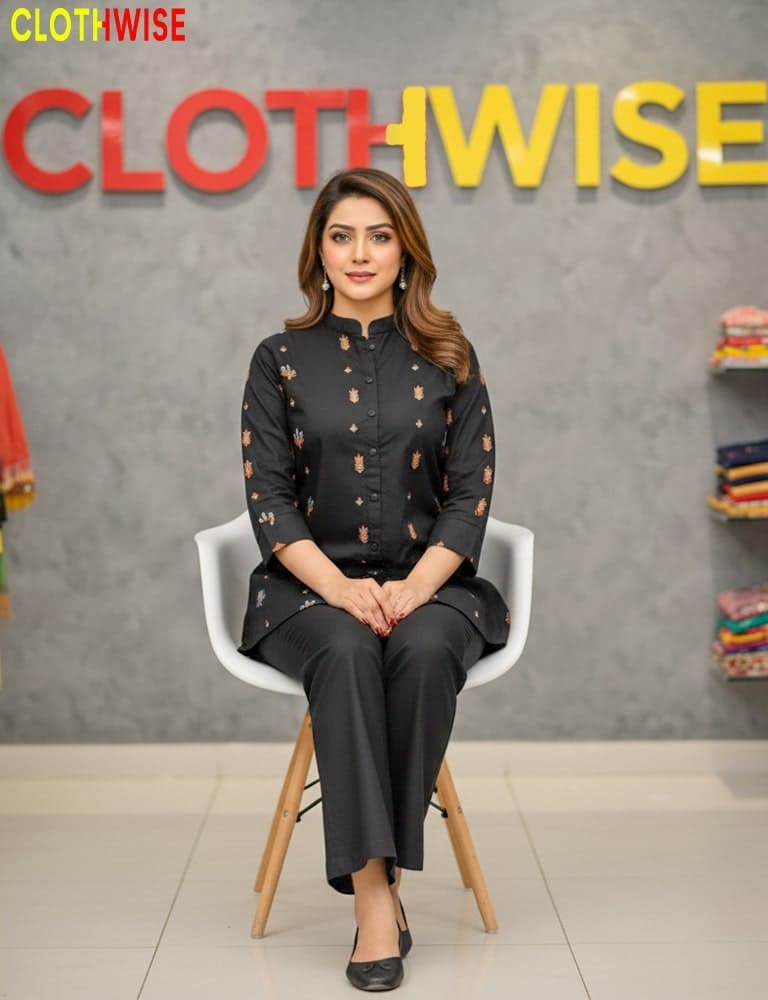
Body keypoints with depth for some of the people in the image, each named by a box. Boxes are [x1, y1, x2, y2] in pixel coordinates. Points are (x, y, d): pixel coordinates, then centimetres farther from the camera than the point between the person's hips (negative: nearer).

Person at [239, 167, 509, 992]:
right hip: (311, 586, 0)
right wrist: (341, 588, -18)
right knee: (345, 653, -34)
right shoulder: (280, 359, 6)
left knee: (424, 651, -33)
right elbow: (269, 500, -1)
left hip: (430, 582, 1)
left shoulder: (448, 359, 7)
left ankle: (383, 863, -21)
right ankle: (373, 892, -32)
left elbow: (471, 493, 1)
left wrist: (414, 588, -16)